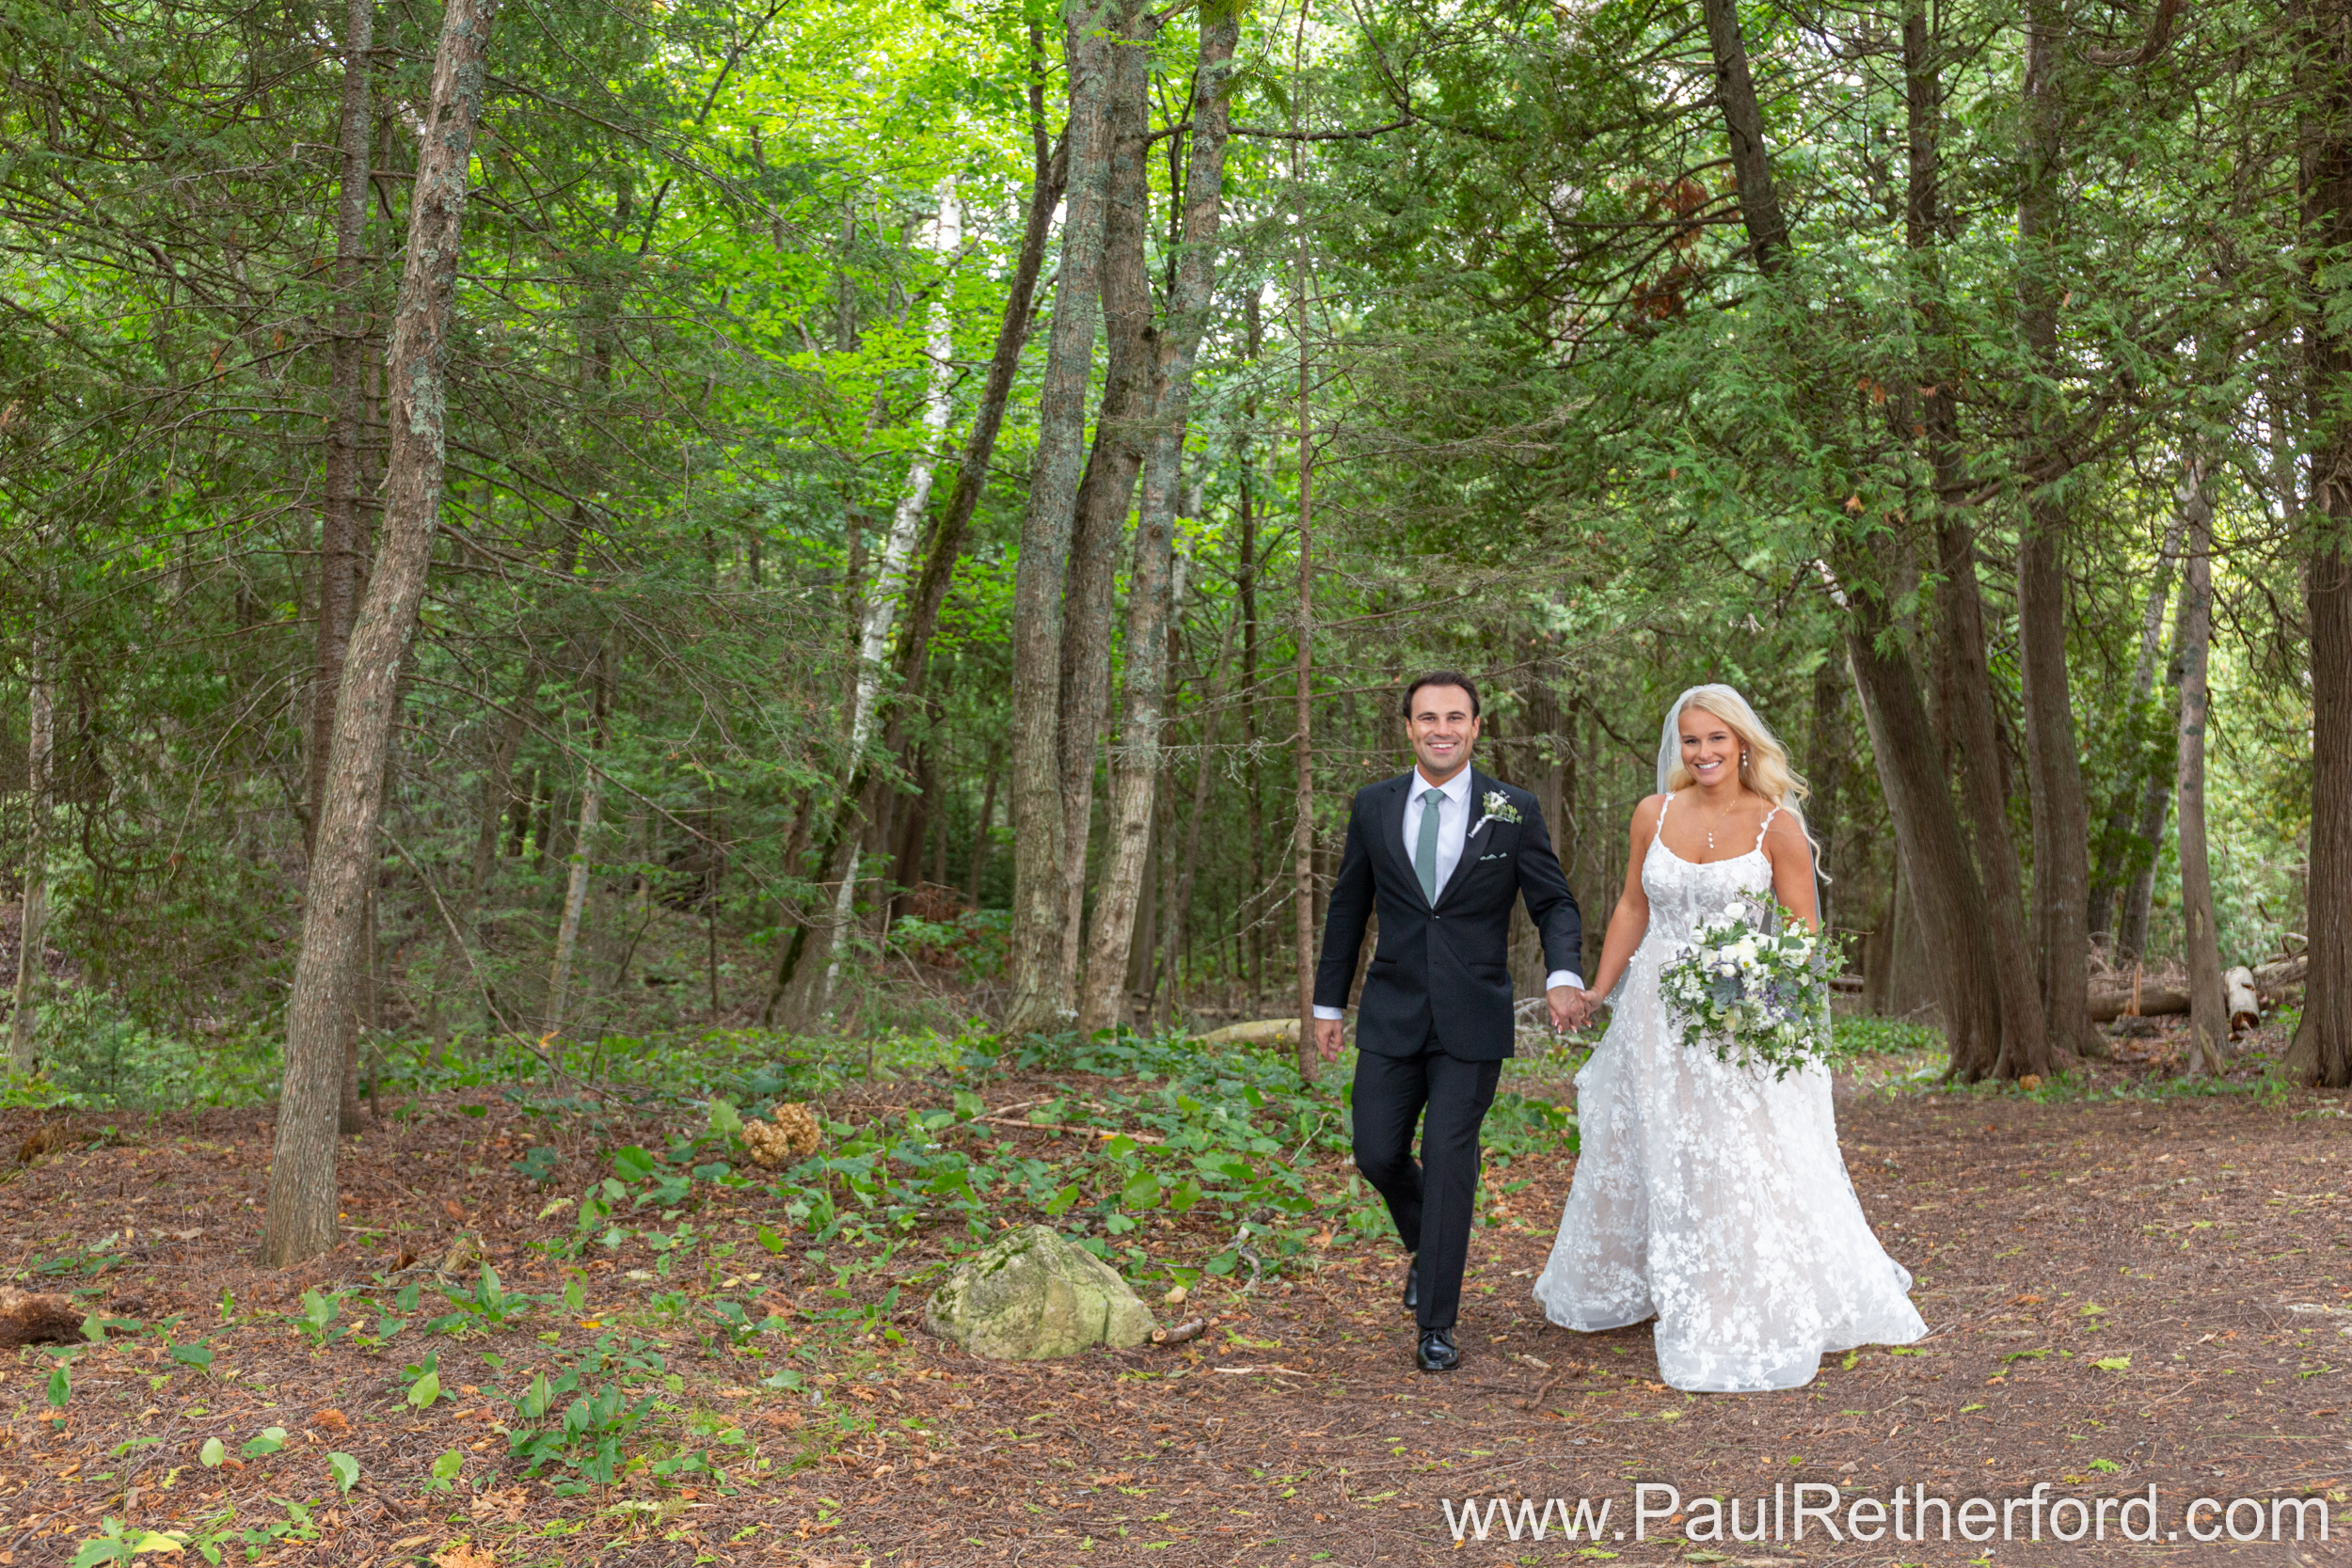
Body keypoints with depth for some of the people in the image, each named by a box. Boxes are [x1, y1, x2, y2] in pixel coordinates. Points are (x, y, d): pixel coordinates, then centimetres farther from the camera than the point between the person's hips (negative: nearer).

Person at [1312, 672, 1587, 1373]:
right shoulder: (1374, 806, 3)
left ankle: (1436, 1323, 8)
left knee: (1449, 1158, -4)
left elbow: (1554, 904, -1)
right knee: (1377, 1154, 4)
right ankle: (1427, 1246, 36)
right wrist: (1328, 1002, 11)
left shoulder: (1514, 811, -3)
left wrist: (1563, 977, -20)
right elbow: (1348, 908, 10)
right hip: (1392, 1014, 2)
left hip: (1473, 1020, -2)